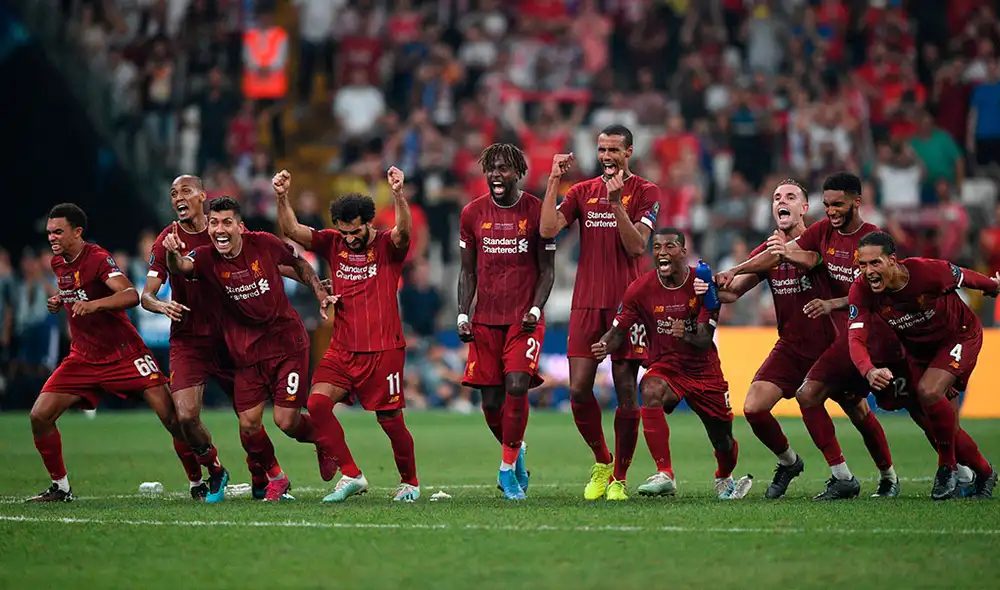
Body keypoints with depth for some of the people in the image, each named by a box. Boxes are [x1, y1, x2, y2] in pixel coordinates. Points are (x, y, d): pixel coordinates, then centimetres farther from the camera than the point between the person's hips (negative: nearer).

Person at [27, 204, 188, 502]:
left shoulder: (98, 258, -17)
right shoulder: (57, 263, 7)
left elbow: (131, 295, -33)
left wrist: (94, 304, -48)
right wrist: (58, 301, 6)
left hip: (124, 353, -7)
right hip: (83, 358, 7)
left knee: (172, 417, -13)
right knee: (40, 416, -7)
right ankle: (60, 487, 8)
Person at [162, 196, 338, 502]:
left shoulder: (264, 244, -10)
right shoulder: (206, 258, -11)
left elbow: (298, 263, 9)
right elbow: (180, 267, -34)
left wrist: (320, 293, 0)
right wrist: (172, 253, -56)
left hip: (287, 341, -2)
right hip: (246, 352, 2)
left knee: (286, 421, -6)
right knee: (248, 424, -3)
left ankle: (324, 440, 28)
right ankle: (275, 477, 25)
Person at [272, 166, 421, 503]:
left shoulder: (388, 247, -4)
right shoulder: (333, 244, 6)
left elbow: (403, 231, -26)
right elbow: (291, 230, -2)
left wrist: (398, 195, -45)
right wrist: (282, 198, -20)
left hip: (384, 351, -4)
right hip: (342, 349, 4)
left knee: (390, 420, 1)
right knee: (317, 402, -16)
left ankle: (409, 482, 24)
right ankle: (351, 476, -8)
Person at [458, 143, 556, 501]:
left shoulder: (538, 212, -1)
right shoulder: (472, 214, 6)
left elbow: (547, 270, 3)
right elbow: (468, 272, 12)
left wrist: (535, 310, -12)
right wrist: (463, 314, 0)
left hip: (524, 319, -3)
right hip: (485, 321, 3)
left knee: (517, 387, -20)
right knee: (491, 402, 0)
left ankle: (508, 466, -7)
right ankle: (516, 449, 28)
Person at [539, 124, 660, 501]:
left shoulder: (644, 192, 2)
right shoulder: (582, 192, 12)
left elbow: (636, 246, -9)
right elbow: (548, 230, -2)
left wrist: (617, 203, -19)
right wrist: (554, 180, -5)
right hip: (587, 302, 3)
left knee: (626, 391, -3)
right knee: (579, 390, -4)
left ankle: (619, 477, 5)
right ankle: (601, 463, 18)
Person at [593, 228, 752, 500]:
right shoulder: (641, 289, -9)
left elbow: (705, 342, -16)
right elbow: (619, 330, -4)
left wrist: (686, 336, -39)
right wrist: (604, 346, -27)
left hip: (704, 369, 1)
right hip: (665, 367, -1)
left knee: (724, 443, 7)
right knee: (651, 391, -37)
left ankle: (724, 479, 46)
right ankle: (664, 475, -34)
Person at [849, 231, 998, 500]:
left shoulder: (929, 271, -33)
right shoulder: (861, 290, -24)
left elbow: (964, 277, -12)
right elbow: (856, 338, -31)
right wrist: (869, 371, -52)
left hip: (960, 336, -5)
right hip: (918, 349, 5)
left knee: (929, 392, -30)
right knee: (946, 429, 7)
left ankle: (948, 467, -10)